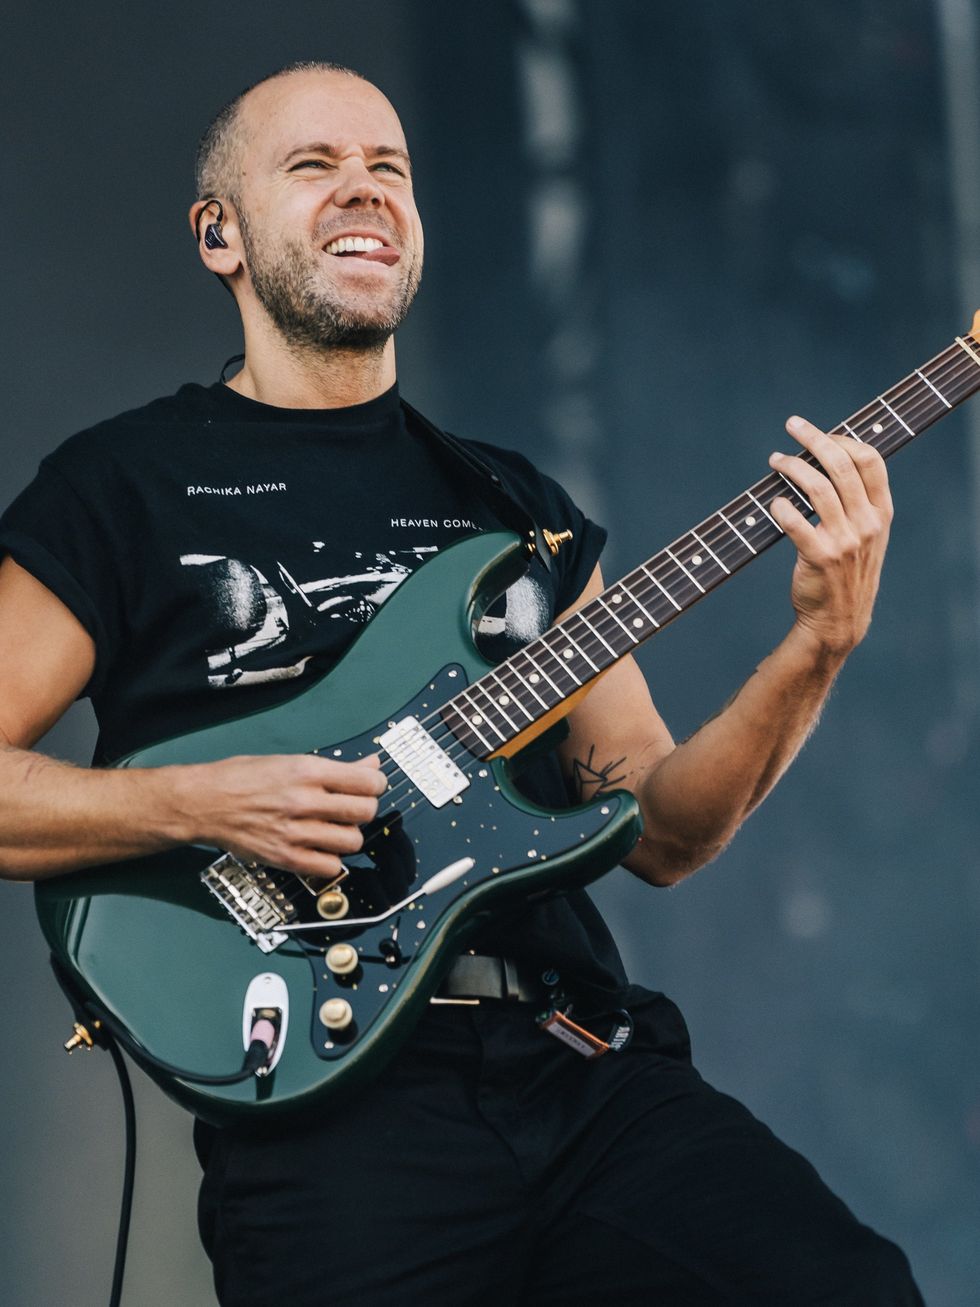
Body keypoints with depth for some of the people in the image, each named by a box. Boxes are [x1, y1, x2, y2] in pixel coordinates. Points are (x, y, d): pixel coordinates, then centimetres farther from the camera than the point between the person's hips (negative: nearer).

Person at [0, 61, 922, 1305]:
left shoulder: (510, 500, 21)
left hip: (585, 1066, 3)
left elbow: (658, 832, 16)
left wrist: (815, 648, 2)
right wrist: (205, 804, -12)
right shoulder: (121, 485, 7)